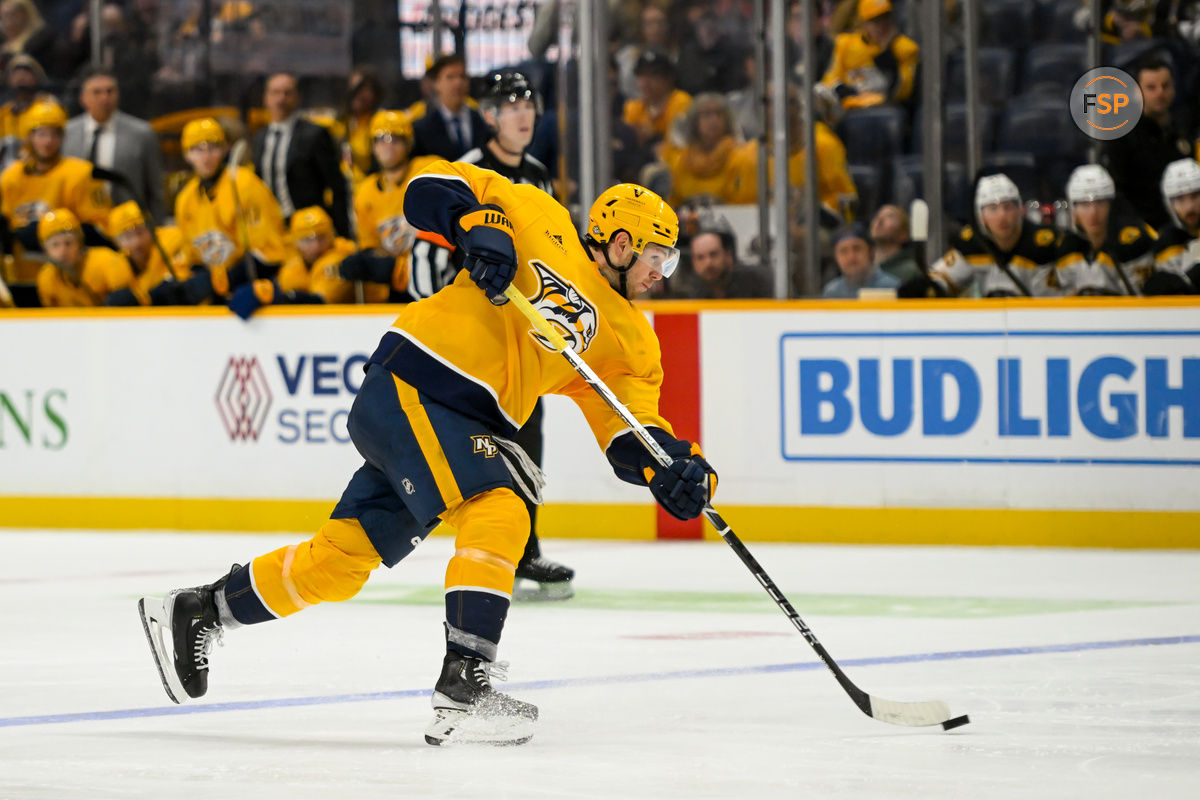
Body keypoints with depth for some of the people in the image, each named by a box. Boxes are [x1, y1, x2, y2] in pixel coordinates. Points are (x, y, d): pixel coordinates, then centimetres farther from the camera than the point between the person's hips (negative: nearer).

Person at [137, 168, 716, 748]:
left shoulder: (627, 336, 13)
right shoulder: (546, 229, -3)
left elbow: (630, 432, 6)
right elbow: (433, 187, -3)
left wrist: (676, 465, -14)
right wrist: (481, 225, -21)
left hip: (469, 428, 8)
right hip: (408, 391, -8)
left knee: (344, 557, 9)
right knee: (498, 516, -23)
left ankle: (196, 612, 24)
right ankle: (462, 688, -27)